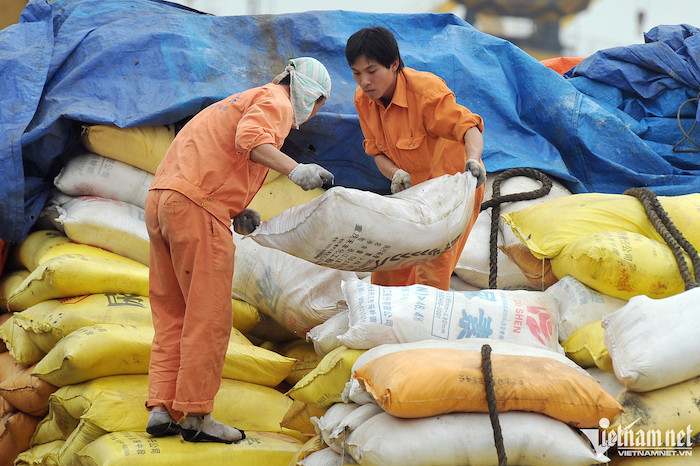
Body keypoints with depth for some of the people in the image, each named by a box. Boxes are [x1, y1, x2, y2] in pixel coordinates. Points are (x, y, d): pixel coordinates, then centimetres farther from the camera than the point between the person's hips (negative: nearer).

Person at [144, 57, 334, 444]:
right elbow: (250, 139, -19)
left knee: (172, 315, 12)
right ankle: (195, 416, -3)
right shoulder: (276, 101, 3)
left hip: (160, 200, 9)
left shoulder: (244, 100, 32)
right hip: (196, 208, -9)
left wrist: (236, 212, 15)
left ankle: (162, 409, 9)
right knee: (209, 318, -4)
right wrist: (295, 169, -28)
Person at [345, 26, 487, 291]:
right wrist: (395, 174, -20)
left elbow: (467, 126, -31)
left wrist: (472, 160, -52)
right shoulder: (363, 99, -6)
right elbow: (377, 151, 2)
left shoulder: (425, 89, -26)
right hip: (412, 189, 7)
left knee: (432, 267, -16)